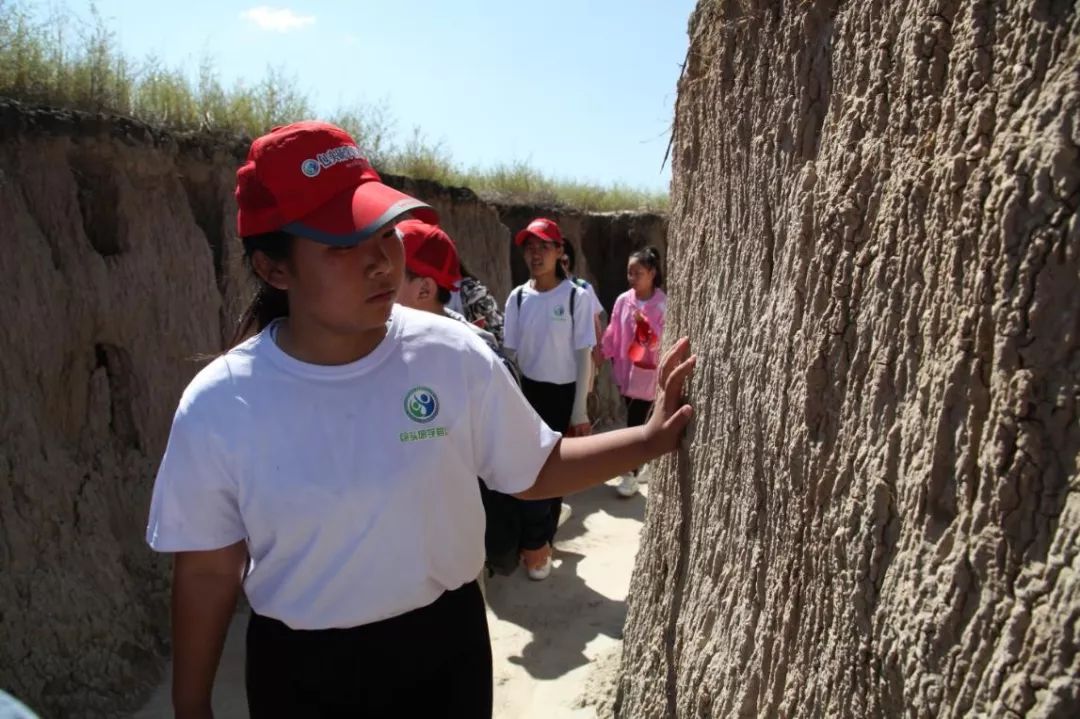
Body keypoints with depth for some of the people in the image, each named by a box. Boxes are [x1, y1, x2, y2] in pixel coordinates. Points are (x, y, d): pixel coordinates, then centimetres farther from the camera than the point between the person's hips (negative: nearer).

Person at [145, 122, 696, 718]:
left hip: (445, 646, 1)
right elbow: (207, 569, -4)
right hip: (300, 670, 0)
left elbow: (534, 471, -3)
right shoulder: (218, 405, -15)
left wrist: (653, 438, -11)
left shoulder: (455, 355, -14)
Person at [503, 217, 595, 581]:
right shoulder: (517, 297, 0)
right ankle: (535, 542, 27)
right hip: (527, 391, 2)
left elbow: (583, 355, -7)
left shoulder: (576, 297, -9)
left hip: (563, 394, -2)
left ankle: (538, 541, 29)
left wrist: (579, 411, -8)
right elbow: (510, 352, 5)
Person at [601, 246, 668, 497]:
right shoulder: (623, 300, 0)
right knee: (634, 421, 15)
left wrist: (645, 325, -28)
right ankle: (636, 465, 31)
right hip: (626, 369, 4)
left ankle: (631, 473, 7)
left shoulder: (663, 304, -11)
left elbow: (664, 341, -14)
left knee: (636, 423, -4)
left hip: (648, 372, -4)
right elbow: (613, 334, 6)